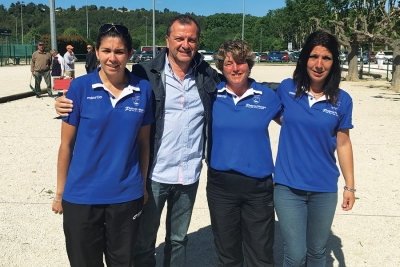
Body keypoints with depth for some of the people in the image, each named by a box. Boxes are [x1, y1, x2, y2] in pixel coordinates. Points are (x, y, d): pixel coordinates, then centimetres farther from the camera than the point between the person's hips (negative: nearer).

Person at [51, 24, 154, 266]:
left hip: (127, 195, 1)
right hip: (81, 196, -1)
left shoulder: (143, 90, -3)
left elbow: (143, 142, 5)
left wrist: (143, 185, 8)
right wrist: (60, 192, 1)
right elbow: (66, 144, -3)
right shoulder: (80, 87, -8)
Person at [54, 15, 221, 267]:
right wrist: (69, 105, -19)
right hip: (153, 174, -2)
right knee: (144, 241, 15)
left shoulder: (208, 76, -1)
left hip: (189, 176, 3)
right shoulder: (146, 74, -10)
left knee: (179, 239, 22)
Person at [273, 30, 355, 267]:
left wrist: (350, 186, 5)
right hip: (288, 187, -1)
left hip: (325, 189, 1)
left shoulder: (342, 100, -3)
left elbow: (343, 144, 3)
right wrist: (297, 129, 0)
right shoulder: (286, 89, -5)